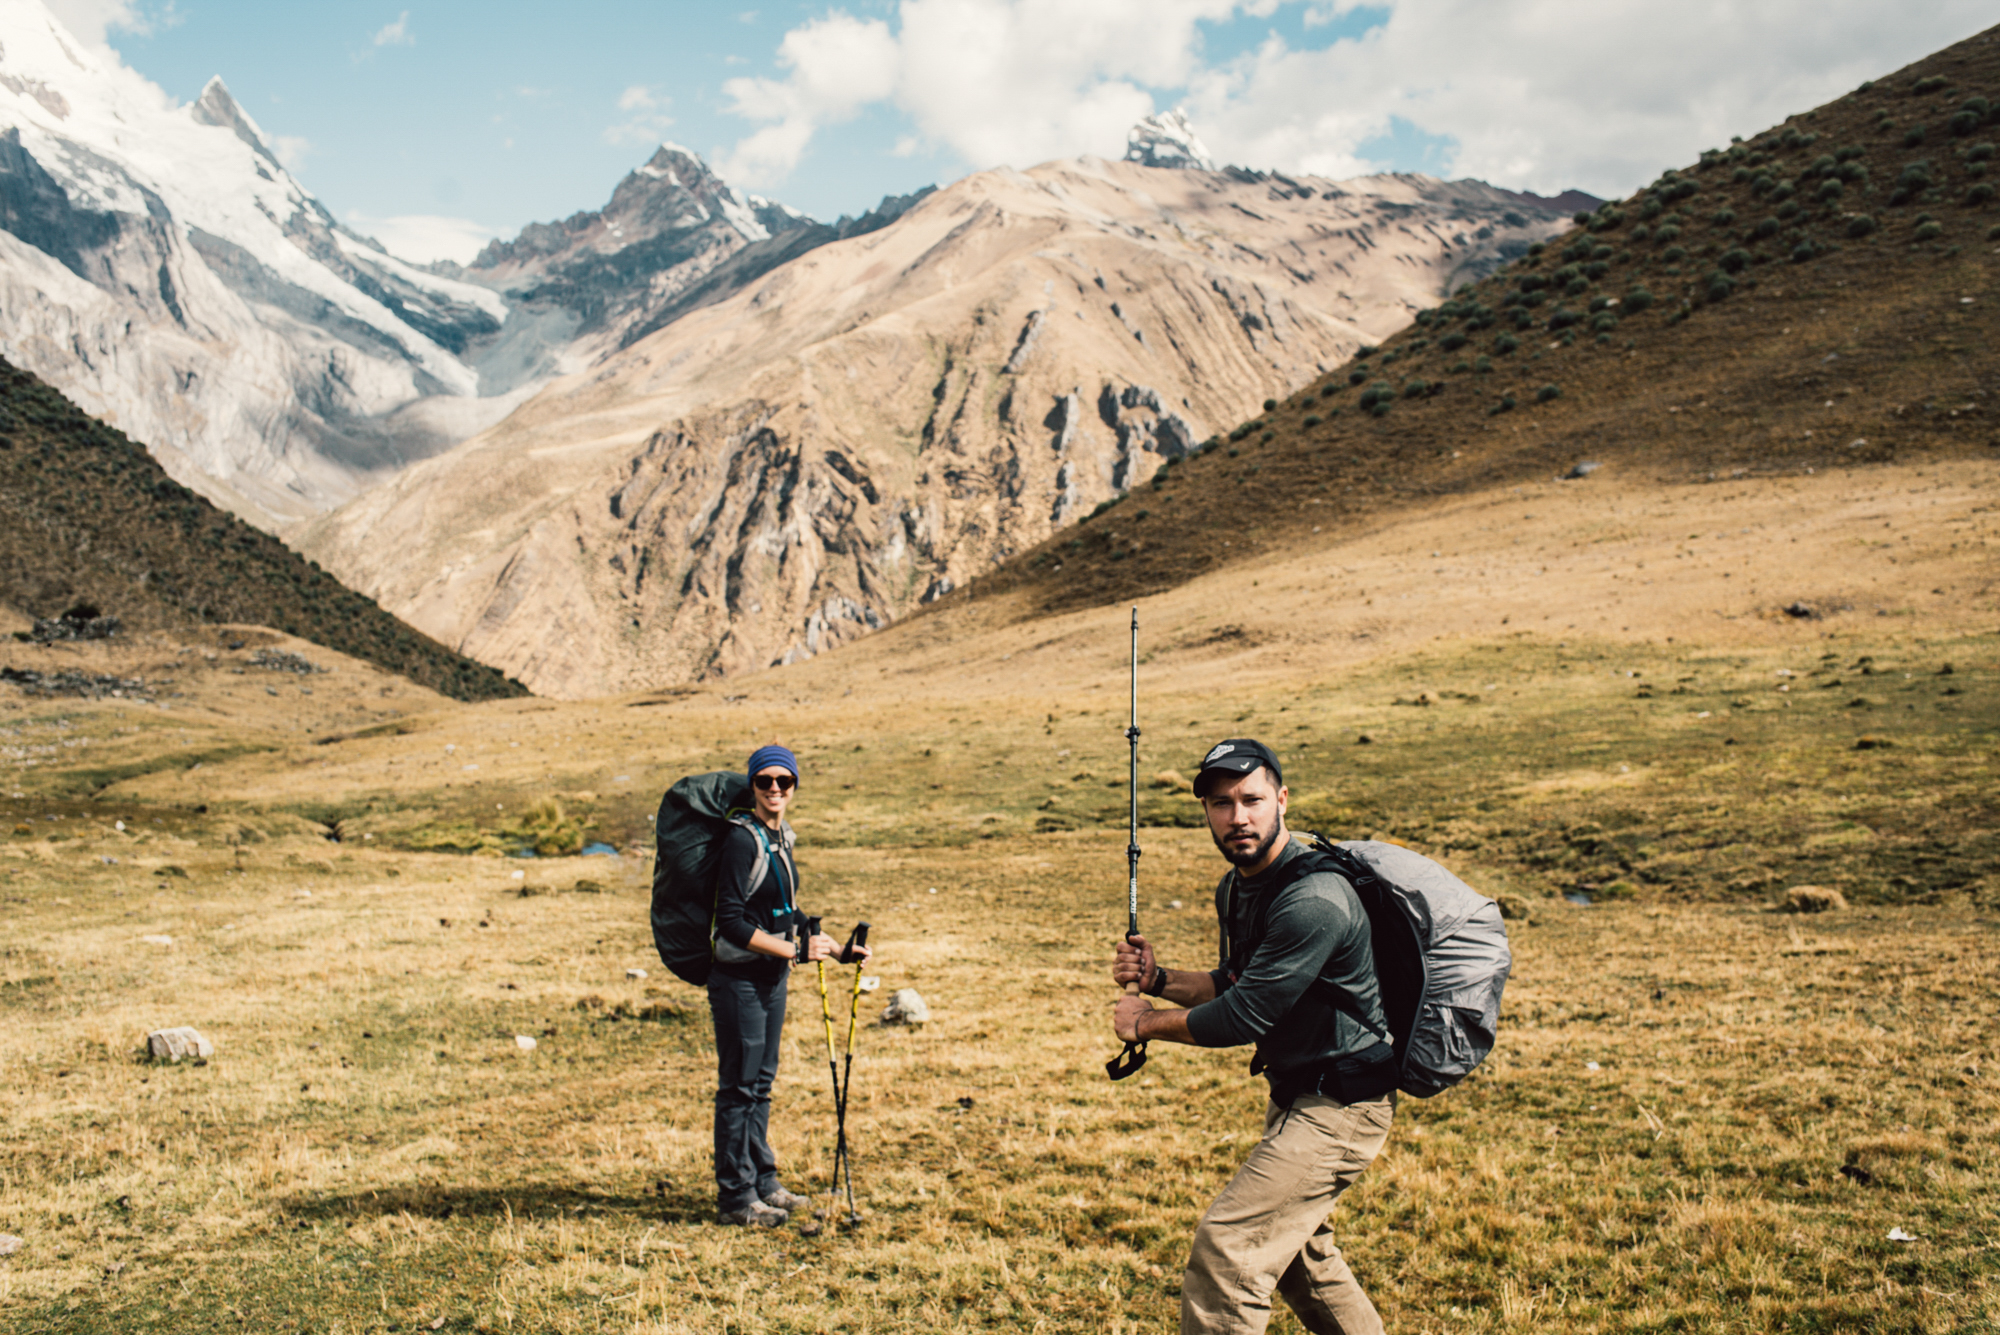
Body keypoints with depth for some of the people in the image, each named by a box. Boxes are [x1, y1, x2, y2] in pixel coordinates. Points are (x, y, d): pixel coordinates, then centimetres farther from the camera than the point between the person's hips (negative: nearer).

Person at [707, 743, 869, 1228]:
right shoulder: (742, 839, -17)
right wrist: (795, 952, -21)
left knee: (761, 1083, 17)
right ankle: (734, 1196, 8)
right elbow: (732, 923, -22)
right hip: (739, 979, -8)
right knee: (738, 1087, 0)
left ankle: (763, 1181, 27)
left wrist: (834, 947, 15)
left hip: (772, 977, 8)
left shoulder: (781, 838, 10)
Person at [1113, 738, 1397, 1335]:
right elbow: (1236, 984, 16)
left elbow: (1244, 1017, -26)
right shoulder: (1236, 888, 4)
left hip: (1338, 1108, -10)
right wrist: (1160, 979, -2)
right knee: (1299, 1252, 25)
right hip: (1297, 1093, 10)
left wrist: (1147, 1023, -12)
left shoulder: (1313, 901, -27)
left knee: (1226, 1246, -14)